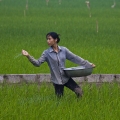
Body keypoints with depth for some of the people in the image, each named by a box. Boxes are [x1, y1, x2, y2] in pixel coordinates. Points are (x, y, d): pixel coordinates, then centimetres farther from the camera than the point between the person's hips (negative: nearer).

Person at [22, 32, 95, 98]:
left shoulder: (64, 50, -1)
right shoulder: (47, 53, -6)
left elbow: (75, 58, 5)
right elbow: (38, 63, -13)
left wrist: (89, 65, 5)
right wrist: (28, 56, -29)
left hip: (66, 77, 2)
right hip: (56, 80, -1)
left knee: (79, 91, -10)